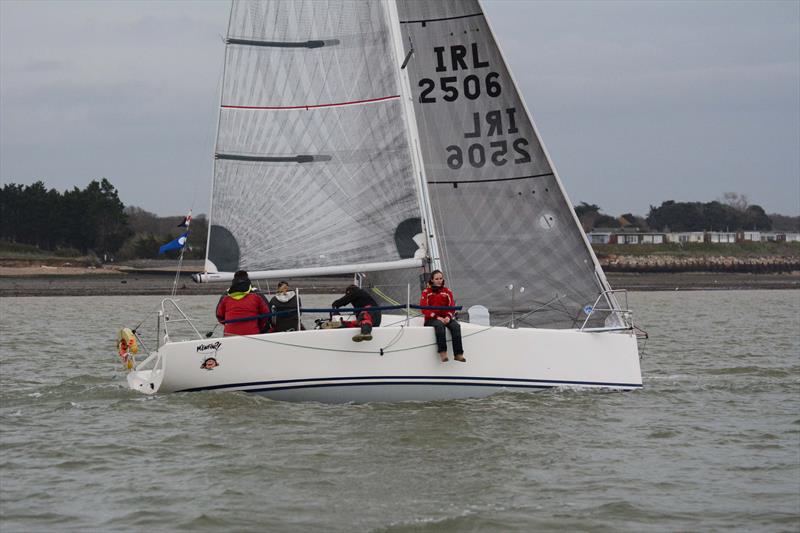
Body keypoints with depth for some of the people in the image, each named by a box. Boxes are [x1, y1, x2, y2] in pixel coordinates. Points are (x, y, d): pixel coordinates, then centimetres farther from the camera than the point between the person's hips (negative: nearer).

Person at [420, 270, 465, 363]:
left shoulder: (447, 291, 15)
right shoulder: (426, 292, 7)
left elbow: (452, 306, 8)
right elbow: (424, 309, -3)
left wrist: (448, 317, -14)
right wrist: (437, 317, -16)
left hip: (445, 317, 3)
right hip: (431, 319, -3)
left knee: (456, 325, -30)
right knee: (439, 325, -39)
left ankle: (458, 354, -38)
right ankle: (443, 353, -46)